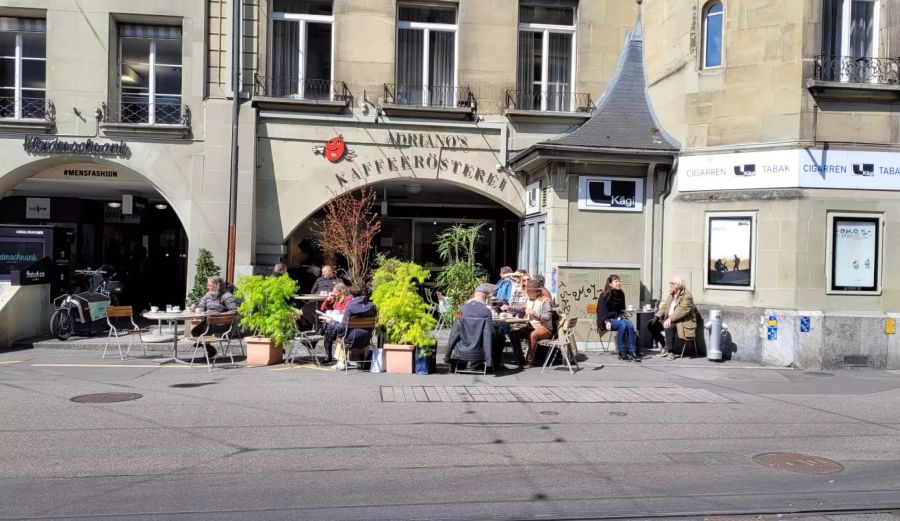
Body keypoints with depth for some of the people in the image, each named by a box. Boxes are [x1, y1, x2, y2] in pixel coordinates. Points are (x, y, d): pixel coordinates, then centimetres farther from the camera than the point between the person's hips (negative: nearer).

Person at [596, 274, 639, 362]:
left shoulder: (620, 294, 10)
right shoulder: (605, 295, -7)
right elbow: (602, 310, -10)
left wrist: (620, 316, 0)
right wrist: (606, 322, -22)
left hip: (617, 318, 5)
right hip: (607, 320, -5)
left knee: (630, 325, -26)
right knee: (622, 325, -33)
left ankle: (632, 351, -27)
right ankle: (621, 352, -28)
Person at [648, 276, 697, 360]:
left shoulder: (687, 295, -14)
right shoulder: (671, 294, 12)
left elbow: (682, 311, -25)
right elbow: (664, 307, 12)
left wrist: (670, 319, -34)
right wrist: (657, 316, -5)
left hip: (683, 322, -9)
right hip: (669, 320, 9)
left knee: (669, 327, -36)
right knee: (651, 324, -3)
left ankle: (671, 352, -22)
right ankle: (665, 346, 8)